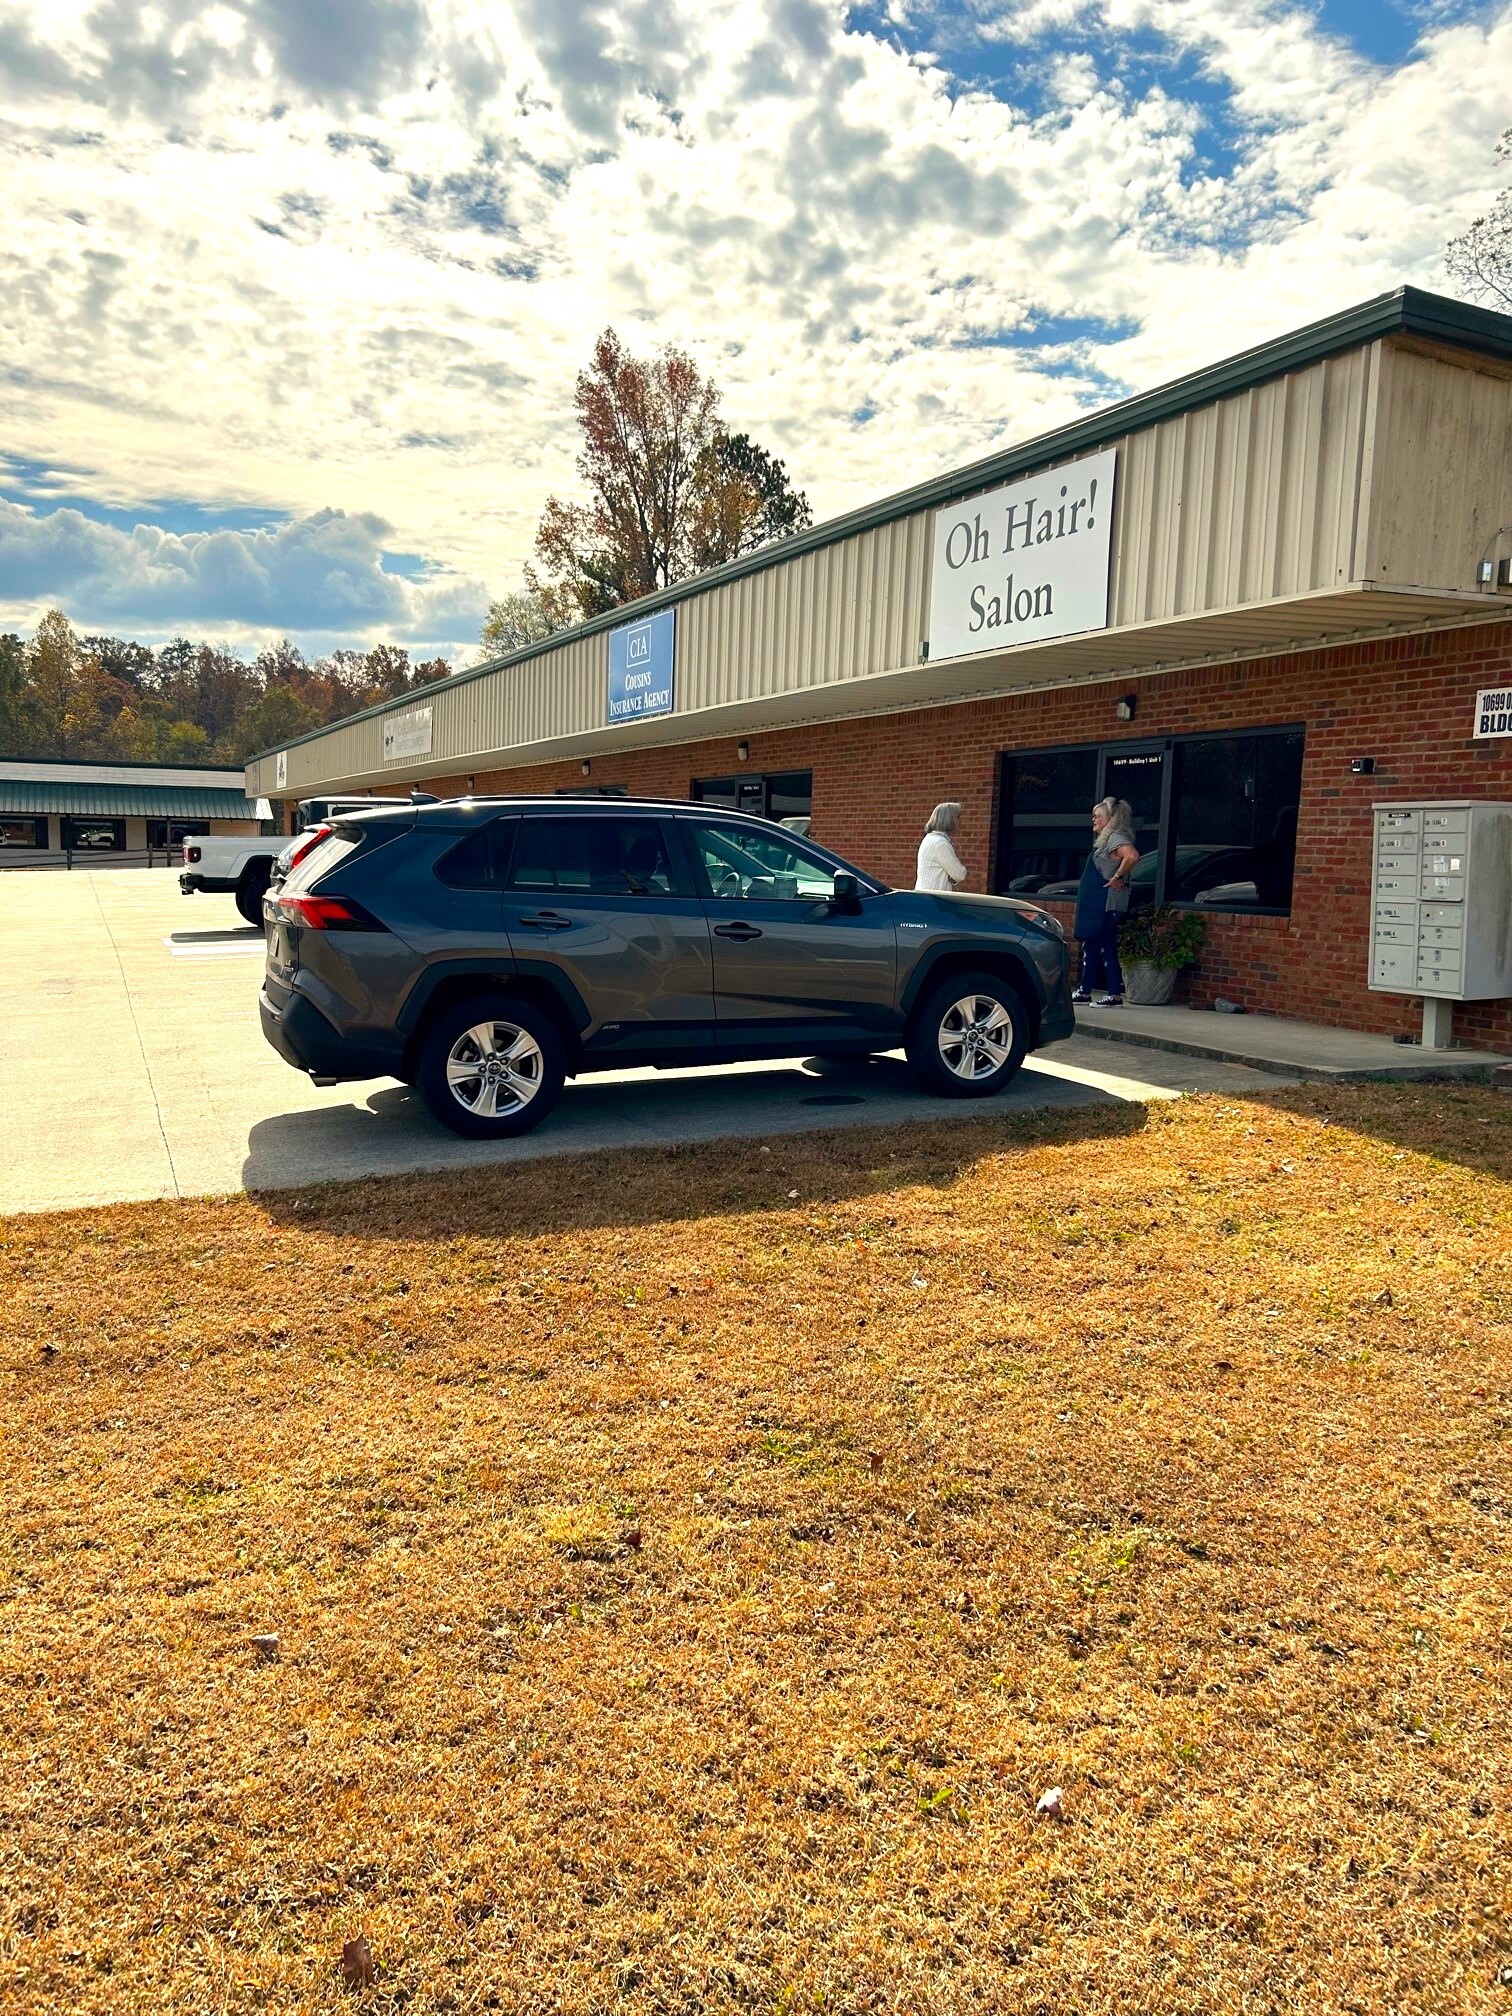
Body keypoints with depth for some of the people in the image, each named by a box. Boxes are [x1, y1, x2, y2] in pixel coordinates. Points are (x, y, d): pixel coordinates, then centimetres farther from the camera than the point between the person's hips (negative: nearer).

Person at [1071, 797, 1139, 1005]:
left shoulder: (1116, 838, -14)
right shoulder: (1105, 839, 17)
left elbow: (1132, 856, -32)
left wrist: (1118, 877, -23)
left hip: (1106, 905, -11)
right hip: (1095, 904, 11)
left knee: (1106, 948, -8)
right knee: (1090, 945, 13)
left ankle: (1115, 995, -6)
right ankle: (1084, 991, 19)